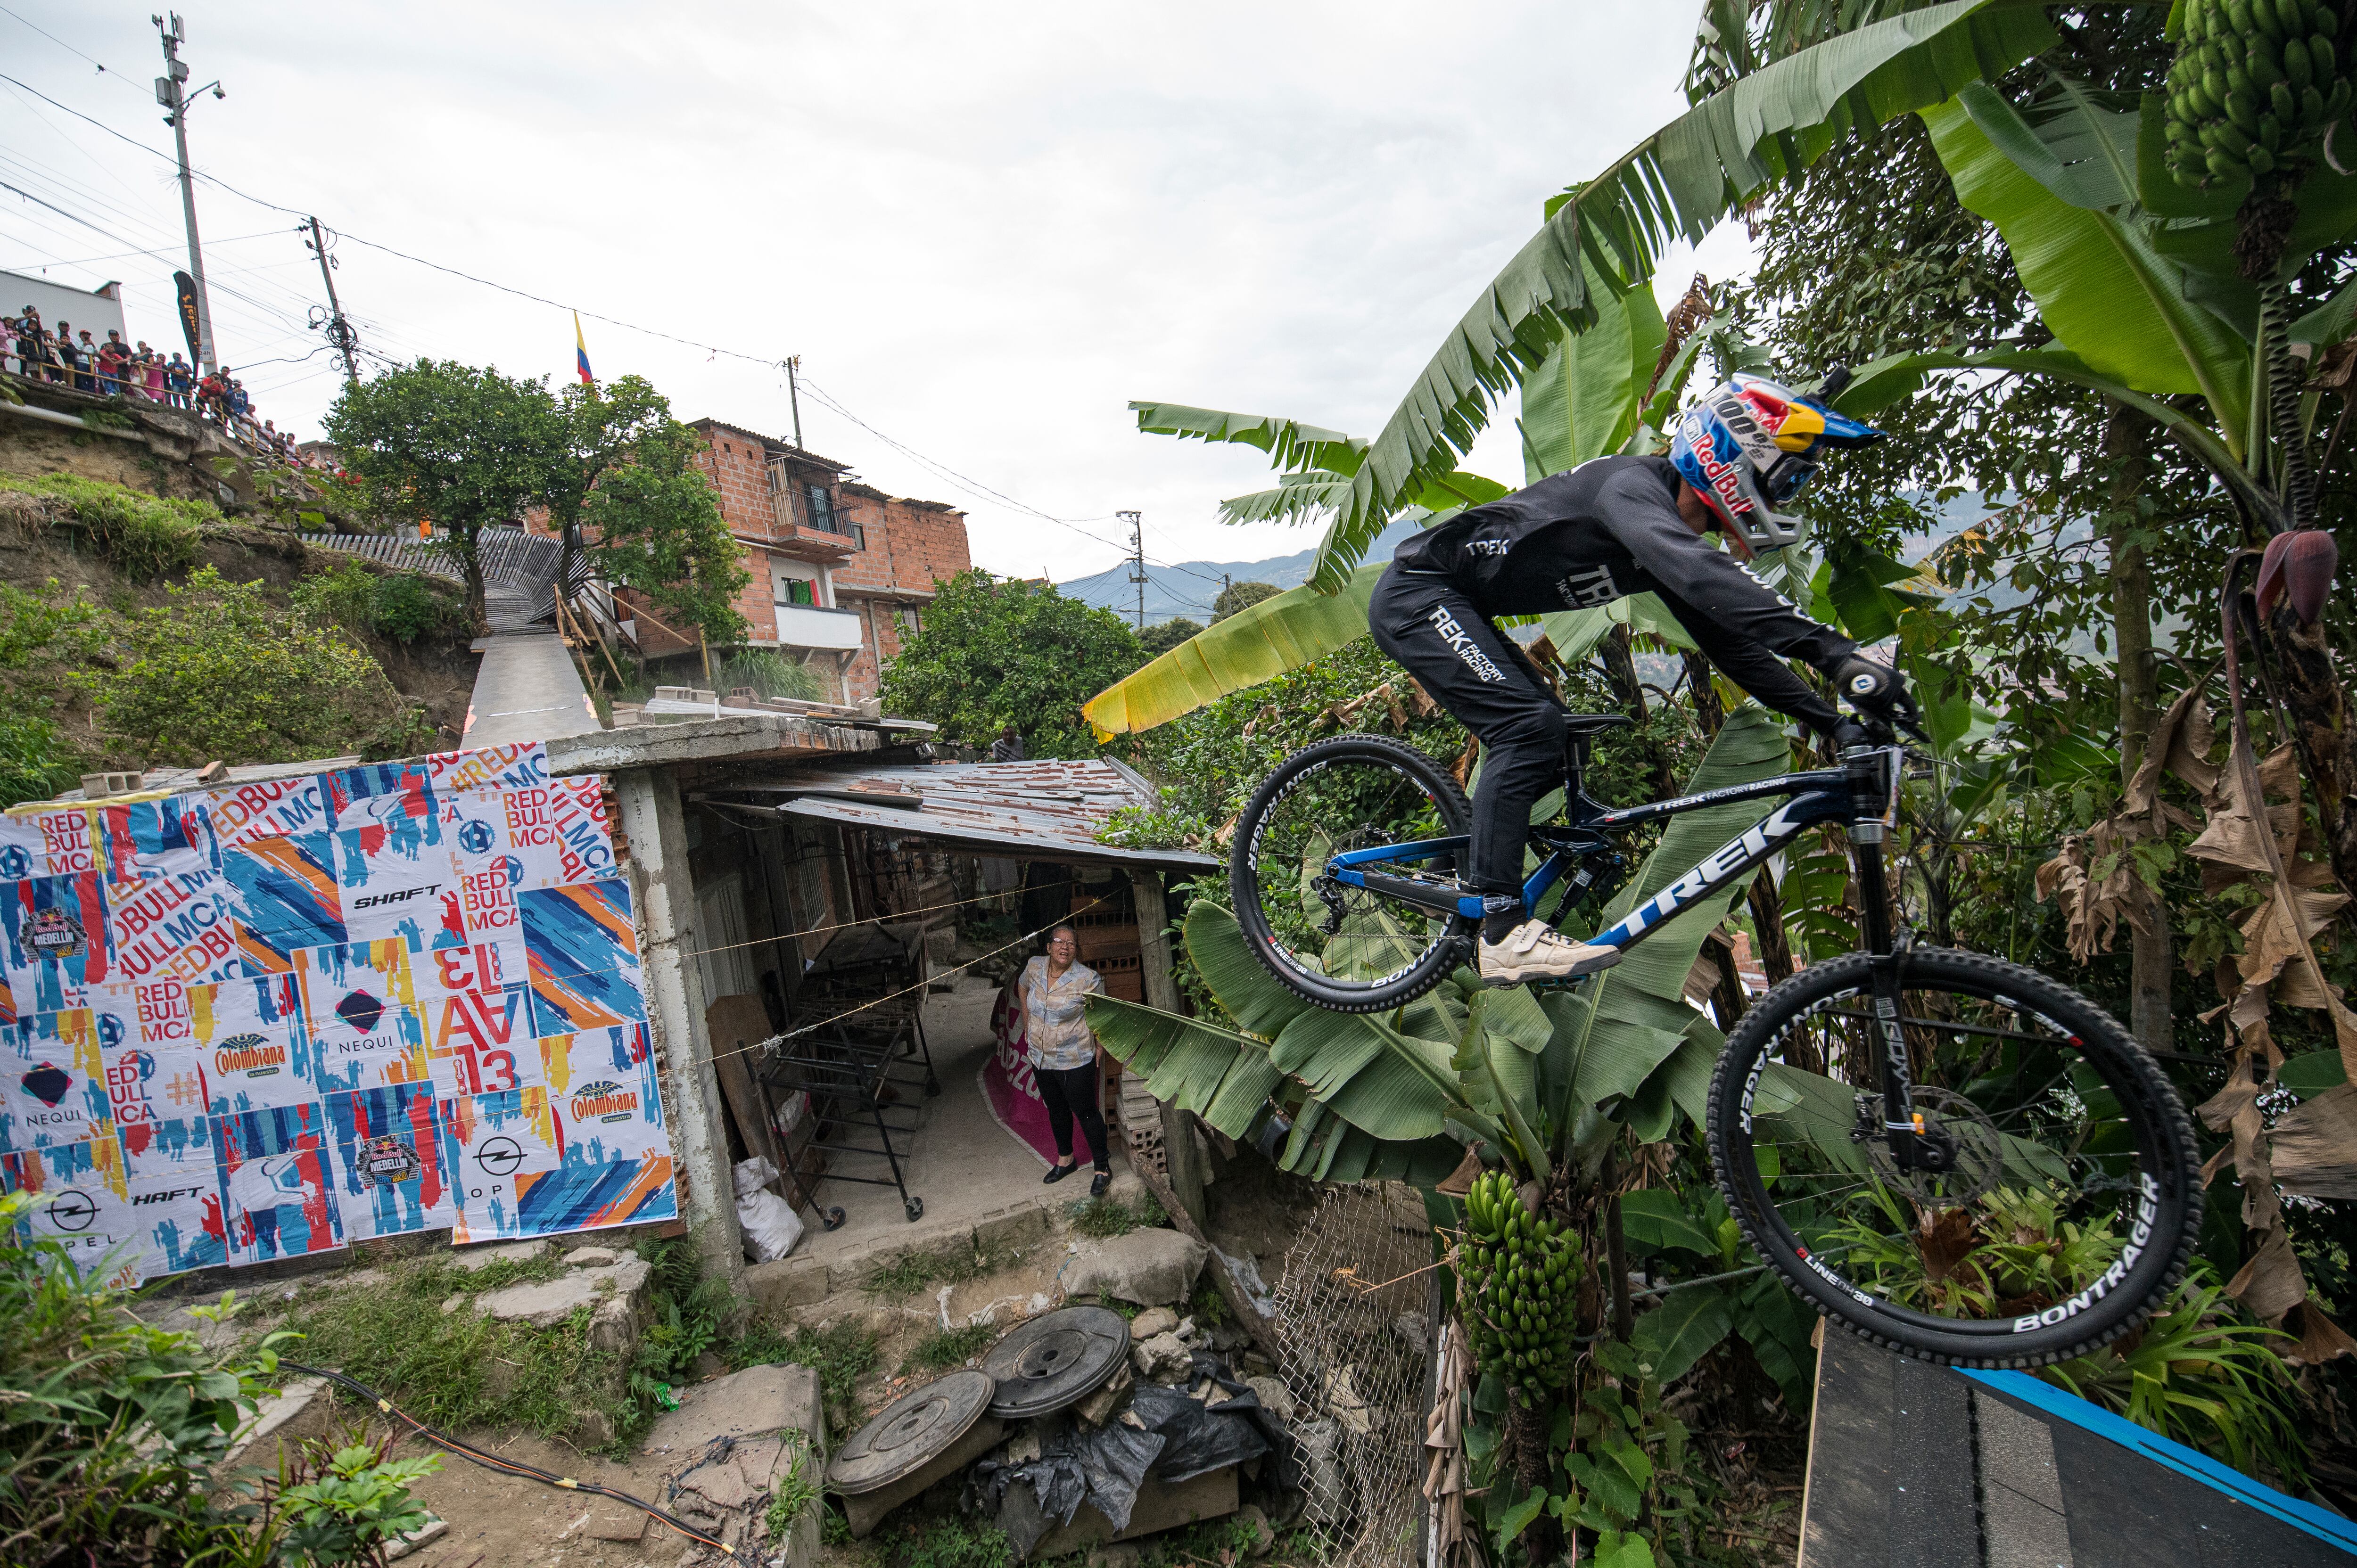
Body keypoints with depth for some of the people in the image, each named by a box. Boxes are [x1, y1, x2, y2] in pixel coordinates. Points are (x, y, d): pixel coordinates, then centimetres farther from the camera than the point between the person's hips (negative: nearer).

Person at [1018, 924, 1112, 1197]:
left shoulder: (1089, 979, -21)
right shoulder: (1034, 967, -7)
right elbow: (1024, 987, 16)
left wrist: (1097, 1055, -10)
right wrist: (1027, 1022, 14)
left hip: (1074, 1062, -5)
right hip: (1041, 1059, 5)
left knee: (1086, 1113, 5)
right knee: (1056, 1110, 22)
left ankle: (1103, 1169, 21)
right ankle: (1066, 1159, 43)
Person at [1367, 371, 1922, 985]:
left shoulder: (1681, 534, 9)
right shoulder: (1633, 485, -22)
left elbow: (1730, 639, 10)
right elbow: (1698, 573, -42)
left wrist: (1832, 720, 1)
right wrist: (1834, 652, -48)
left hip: (1455, 609, 10)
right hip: (1418, 593, -10)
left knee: (1547, 744, 9)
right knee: (1528, 726, -22)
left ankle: (1480, 872, 22)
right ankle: (1503, 931, -22)